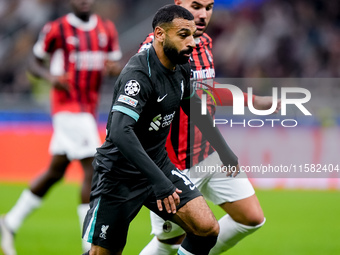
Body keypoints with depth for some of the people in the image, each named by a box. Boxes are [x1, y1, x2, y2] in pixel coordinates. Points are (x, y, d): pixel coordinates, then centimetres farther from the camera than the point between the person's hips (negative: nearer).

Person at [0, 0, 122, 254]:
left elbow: (116, 65, 16)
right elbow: (35, 62, 2)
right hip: (68, 106, -7)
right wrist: (50, 76, -18)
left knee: (56, 171, 15)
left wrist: (115, 67, -8)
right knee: (93, 168, -14)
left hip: (88, 107, 7)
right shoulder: (57, 29, -6)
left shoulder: (107, 29, 10)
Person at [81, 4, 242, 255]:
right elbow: (120, 132, -38)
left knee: (207, 228, -10)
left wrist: (225, 151, 24)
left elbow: (195, 109, 22)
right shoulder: (139, 74, -25)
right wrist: (158, 180, -43)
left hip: (159, 166, 7)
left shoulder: (181, 69, 1)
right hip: (120, 174, -7)